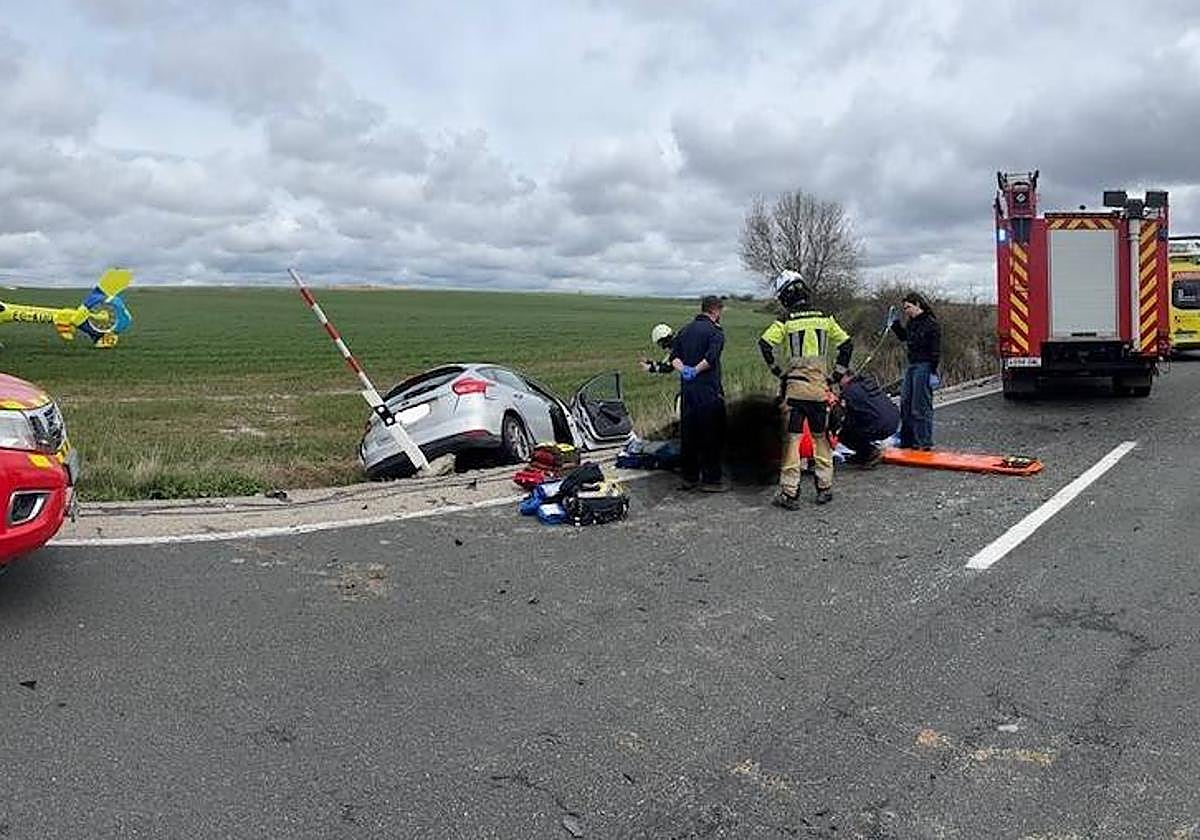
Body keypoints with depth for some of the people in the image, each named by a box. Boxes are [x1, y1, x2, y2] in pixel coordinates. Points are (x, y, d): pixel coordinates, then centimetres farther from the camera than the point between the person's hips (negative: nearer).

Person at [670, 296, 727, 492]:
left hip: (687, 388, 7)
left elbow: (674, 357, 7)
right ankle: (710, 480, 4)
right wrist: (695, 371, -11)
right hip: (708, 390, -7)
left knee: (688, 434, 12)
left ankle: (689, 477, 20)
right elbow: (711, 358, -22)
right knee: (712, 435, 1)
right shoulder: (715, 331, -7)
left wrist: (684, 370, -7)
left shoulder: (685, 330, 15)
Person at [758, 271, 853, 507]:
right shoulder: (824, 318, 6)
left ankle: (789, 494, -1)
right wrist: (837, 373, 15)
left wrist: (777, 370, -4)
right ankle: (824, 489, 18)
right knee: (821, 438, 14)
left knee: (792, 439, 0)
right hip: (820, 388, 3)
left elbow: (764, 344, -15)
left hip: (795, 388, -3)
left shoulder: (786, 321, -4)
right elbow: (847, 344, 9)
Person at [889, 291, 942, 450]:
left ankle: (924, 442, 2)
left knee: (921, 405, -5)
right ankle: (907, 439, 19)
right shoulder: (911, 323, 12)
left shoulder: (931, 324, -11)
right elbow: (903, 337, 32)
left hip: (924, 367, -9)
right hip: (911, 365, 9)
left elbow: (935, 350, -13)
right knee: (905, 403, 10)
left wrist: (933, 371, -17)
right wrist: (895, 323, 18)